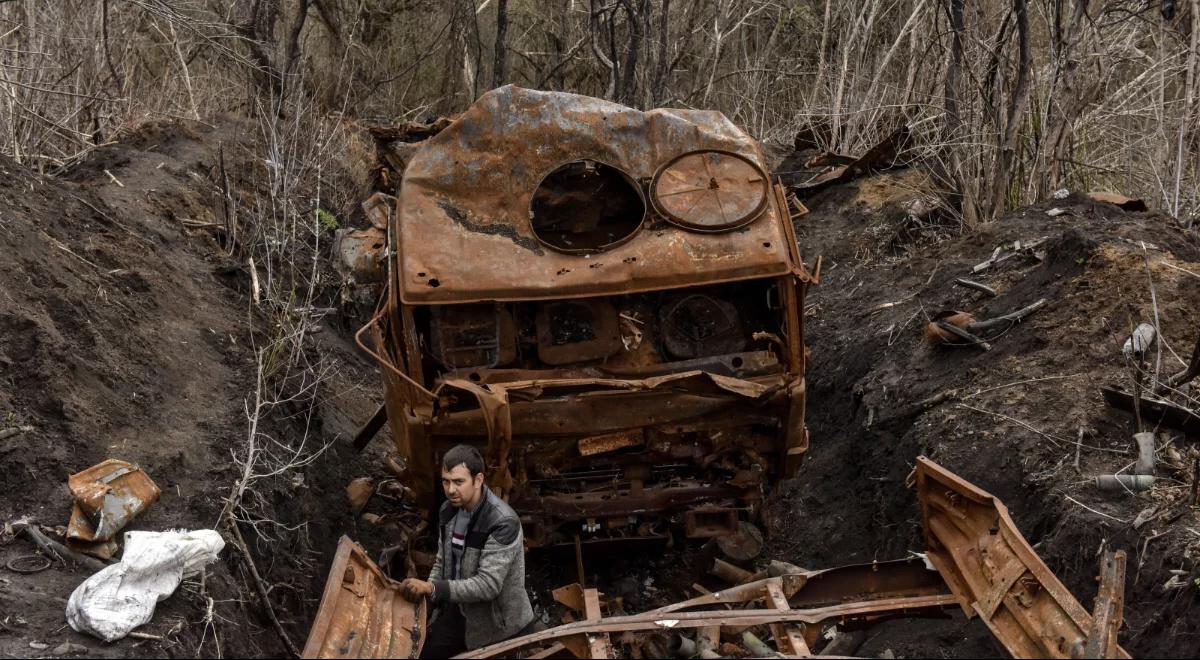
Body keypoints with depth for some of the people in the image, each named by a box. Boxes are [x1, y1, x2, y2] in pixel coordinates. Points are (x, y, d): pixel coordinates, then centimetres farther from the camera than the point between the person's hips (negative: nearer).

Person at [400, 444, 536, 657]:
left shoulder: (503, 522, -25)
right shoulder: (448, 510, -1)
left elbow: (488, 585, -29)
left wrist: (433, 588, -34)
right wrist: (424, 591, -5)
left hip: (496, 622, -7)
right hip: (456, 611, 7)